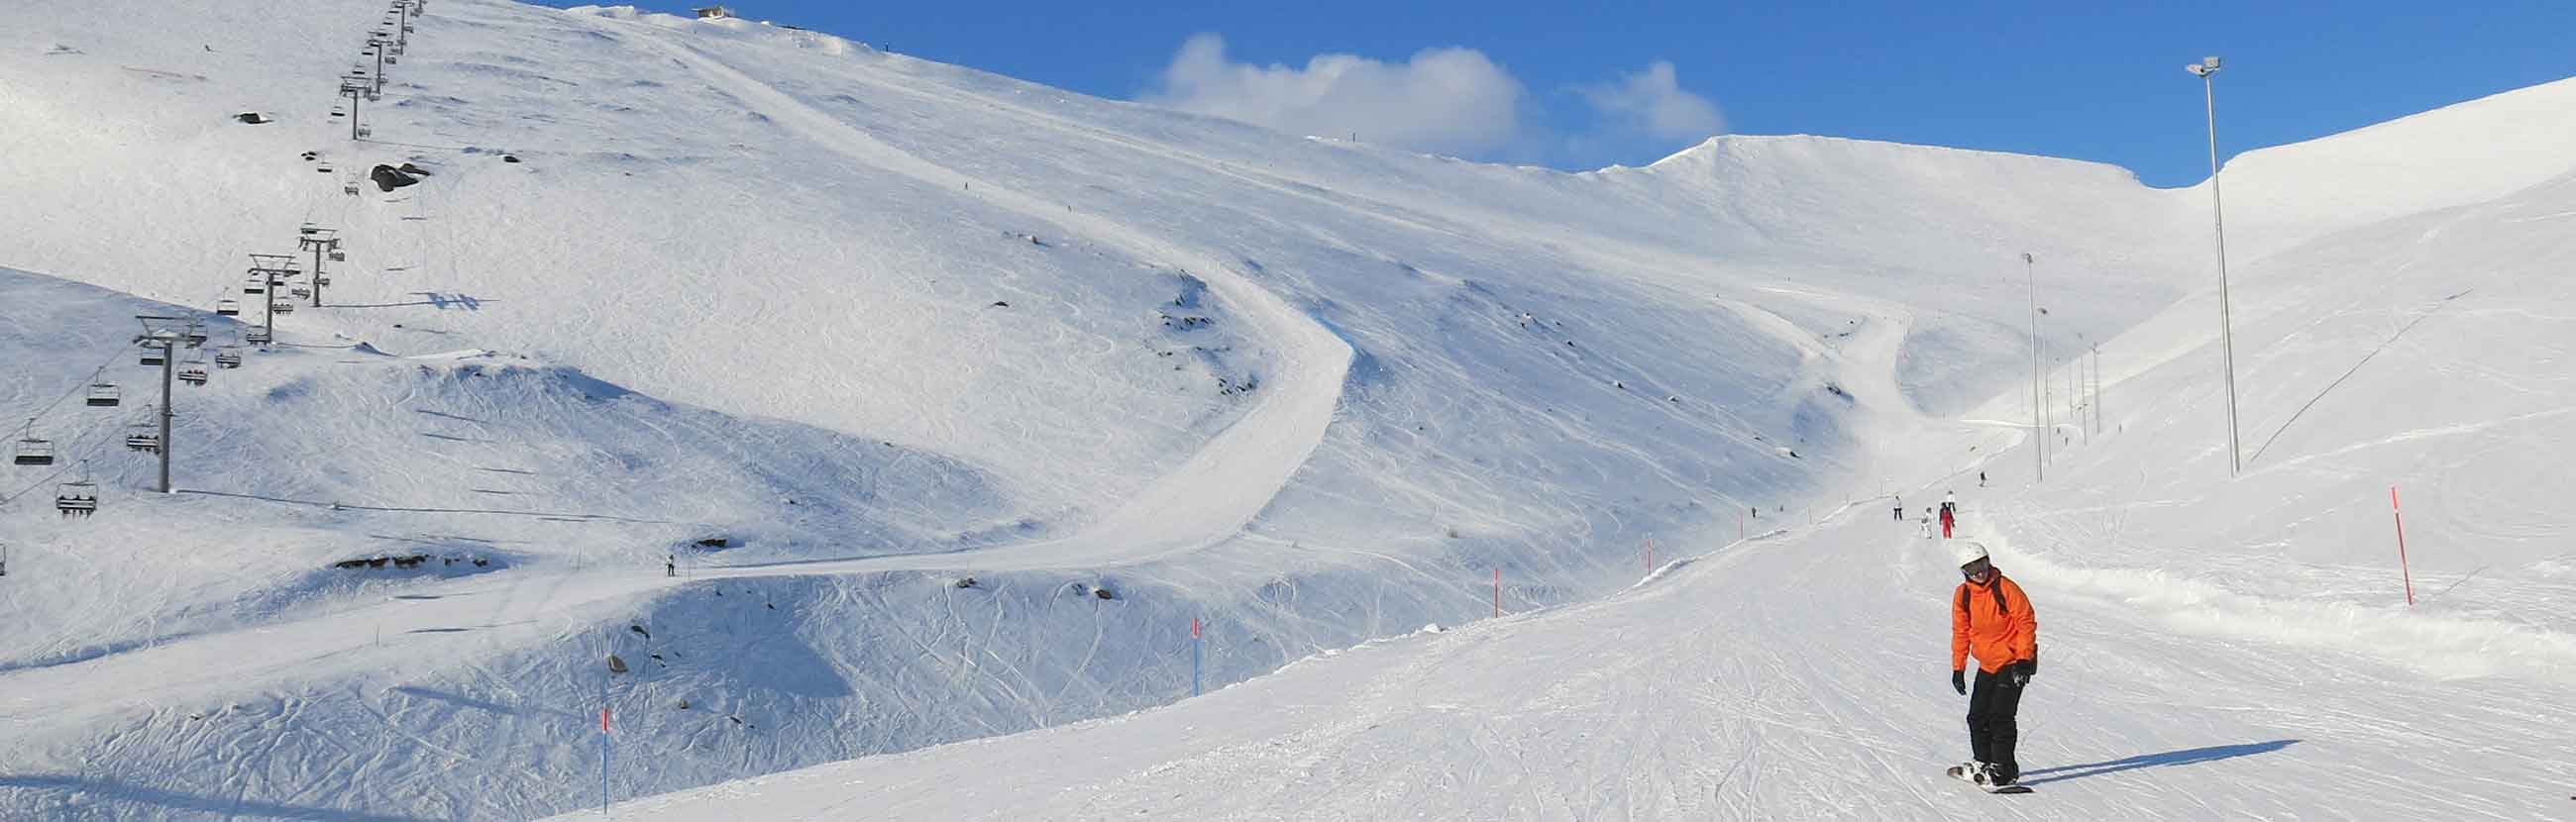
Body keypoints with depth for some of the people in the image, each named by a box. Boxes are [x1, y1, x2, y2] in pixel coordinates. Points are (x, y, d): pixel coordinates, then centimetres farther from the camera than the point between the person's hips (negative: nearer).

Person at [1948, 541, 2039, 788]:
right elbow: (1960, 632, 10)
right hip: (1987, 664, 6)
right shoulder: (1962, 595, 1)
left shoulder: (2005, 588, -16)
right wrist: (1958, 668, 9)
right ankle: (1983, 762, 24)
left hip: (2013, 662, -6)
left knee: (2000, 716, -13)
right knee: (1977, 716, 8)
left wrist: (2024, 659, -16)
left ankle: (2004, 769, -6)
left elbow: (2027, 622, -13)